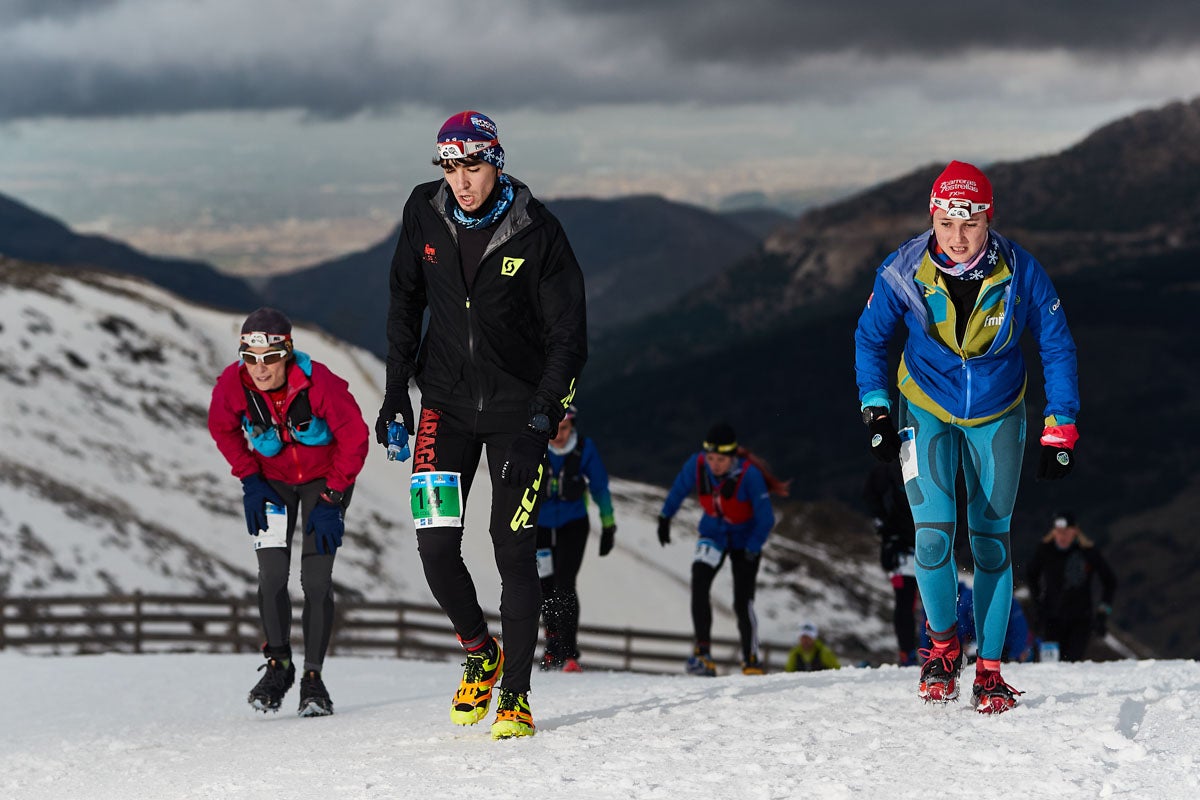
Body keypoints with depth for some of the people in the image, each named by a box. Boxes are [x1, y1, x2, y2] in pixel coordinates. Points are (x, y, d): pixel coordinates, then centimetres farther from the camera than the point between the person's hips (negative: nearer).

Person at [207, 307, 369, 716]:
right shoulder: (233, 384, -23)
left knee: (316, 579, -10)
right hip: (271, 479, 2)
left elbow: (354, 438, -19)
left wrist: (331, 498, -17)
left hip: (324, 478, -2)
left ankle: (313, 676, -1)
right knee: (271, 575, -8)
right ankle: (278, 667, 9)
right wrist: (250, 480, -7)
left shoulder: (318, 383, -31)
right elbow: (223, 429, -1)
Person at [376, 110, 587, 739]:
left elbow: (568, 332, -9)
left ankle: (515, 697, -1)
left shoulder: (536, 232, -13)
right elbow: (405, 303, 11)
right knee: (436, 547, -5)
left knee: (513, 550, -8)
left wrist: (547, 408, -23)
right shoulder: (424, 214, -2)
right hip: (447, 403, 3)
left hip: (517, 407, -3)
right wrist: (395, 392, 5)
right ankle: (480, 655, 21)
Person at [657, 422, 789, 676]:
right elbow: (679, 489, 1)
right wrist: (665, 517, 8)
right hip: (713, 533, 3)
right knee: (699, 583, -21)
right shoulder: (696, 464, -21)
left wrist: (752, 549, -29)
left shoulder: (749, 474, -31)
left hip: (744, 539, -3)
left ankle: (751, 660, 14)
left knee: (742, 603, -4)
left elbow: (765, 519, -23)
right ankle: (703, 651, -22)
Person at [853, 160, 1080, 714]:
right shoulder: (903, 272, -20)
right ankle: (943, 644, 10)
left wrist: (1060, 430, -6)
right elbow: (869, 337, 0)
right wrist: (876, 410, -6)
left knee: (991, 540, 2)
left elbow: (1056, 346, -6)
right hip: (927, 410, 0)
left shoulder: (1020, 272, -20)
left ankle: (990, 669, 13)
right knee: (934, 533, -14)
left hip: (997, 416, 0)